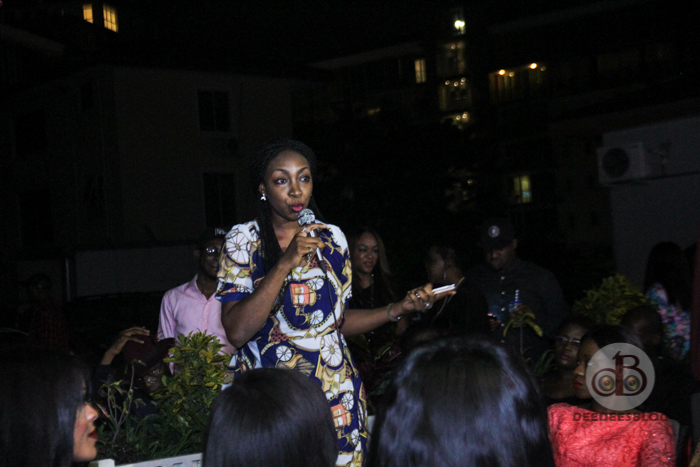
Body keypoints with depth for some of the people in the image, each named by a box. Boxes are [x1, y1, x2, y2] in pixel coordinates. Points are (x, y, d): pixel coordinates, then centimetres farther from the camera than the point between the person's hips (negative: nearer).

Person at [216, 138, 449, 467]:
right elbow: (238, 332, -17)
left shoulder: (331, 238, 6)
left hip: (336, 397, 3)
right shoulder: (244, 240, -5)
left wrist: (399, 309, 2)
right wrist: (286, 262, -21)